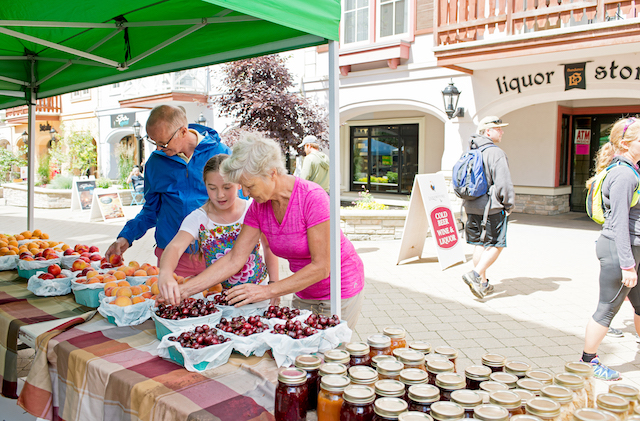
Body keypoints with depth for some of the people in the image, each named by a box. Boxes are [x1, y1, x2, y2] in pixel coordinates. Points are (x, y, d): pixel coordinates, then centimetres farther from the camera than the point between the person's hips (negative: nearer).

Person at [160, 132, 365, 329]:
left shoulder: (312, 197, -27)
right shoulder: (259, 206, -8)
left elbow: (321, 267, -26)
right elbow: (234, 259, -6)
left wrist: (267, 290, -29)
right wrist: (184, 289, -14)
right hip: (304, 294, 6)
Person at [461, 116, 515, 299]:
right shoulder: (496, 153, -14)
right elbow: (503, 183, -17)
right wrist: (508, 205, -4)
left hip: (472, 207, 8)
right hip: (492, 208, -8)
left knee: (479, 244, 13)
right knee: (496, 245, 3)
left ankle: (483, 283, 20)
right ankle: (475, 275, -9)